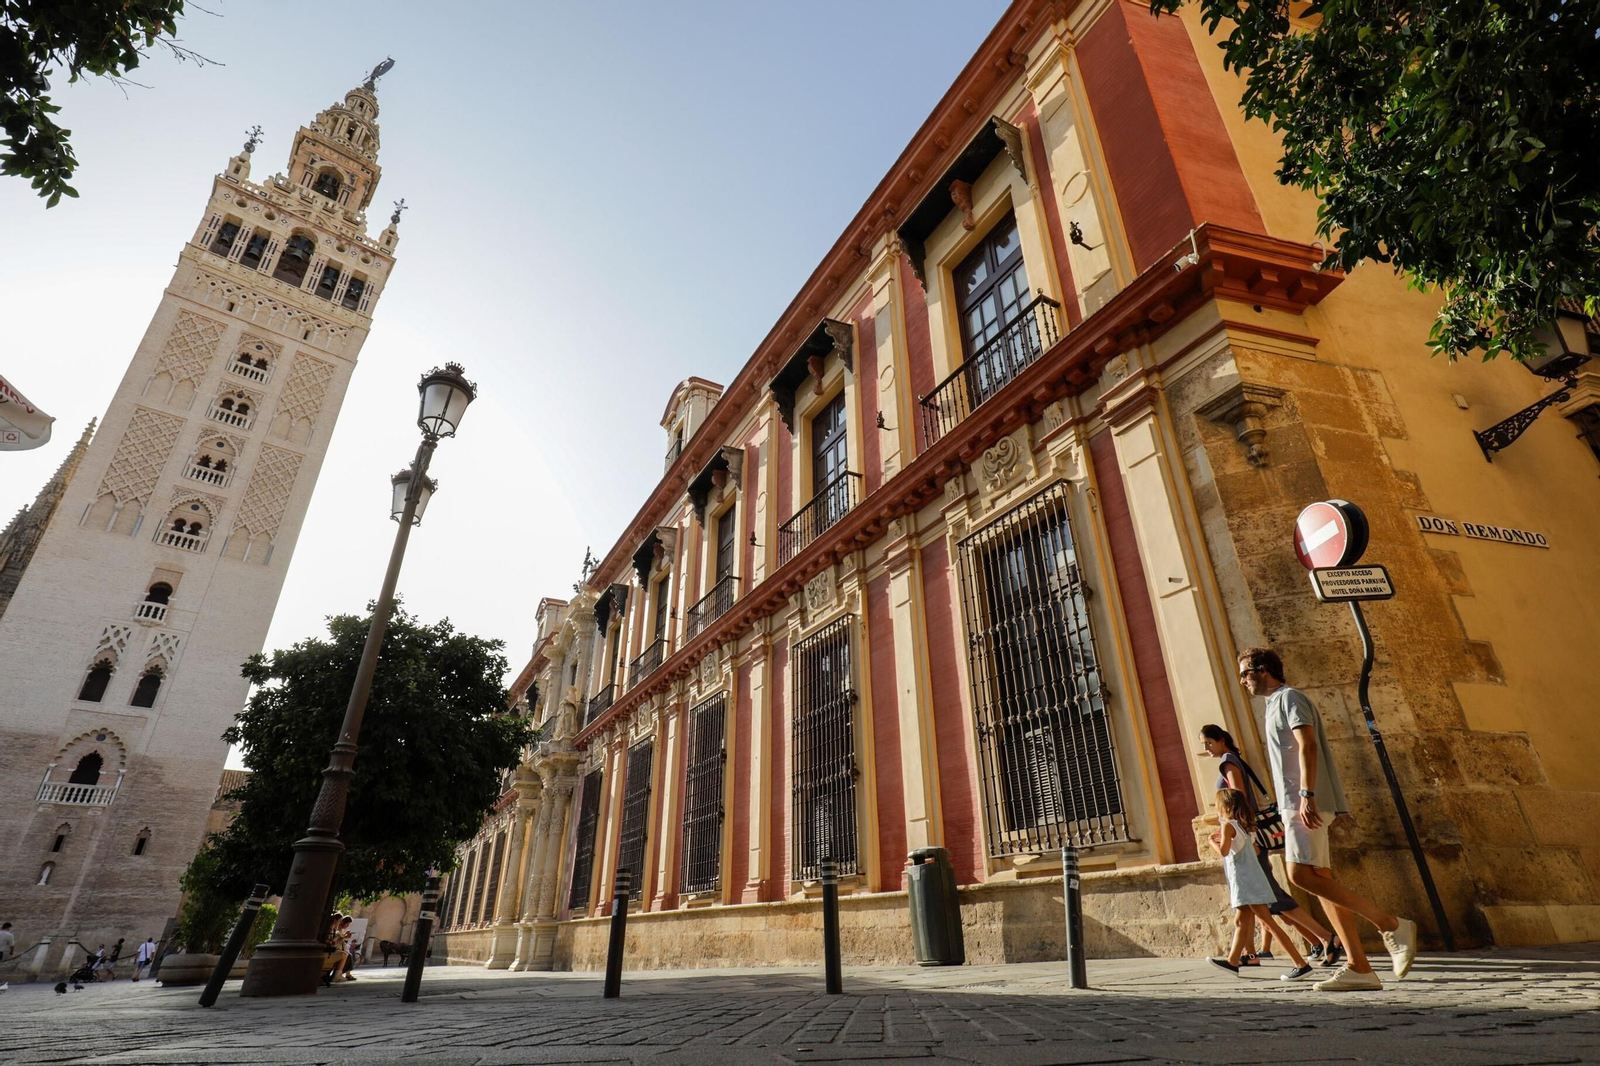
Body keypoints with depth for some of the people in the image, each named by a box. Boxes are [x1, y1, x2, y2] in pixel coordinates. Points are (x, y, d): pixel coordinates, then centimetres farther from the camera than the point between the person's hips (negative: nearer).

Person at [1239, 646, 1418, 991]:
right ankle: (1359, 969, 4)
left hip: (1306, 802, -10)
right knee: (1321, 882, 5)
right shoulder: (1276, 704, 25)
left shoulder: (1289, 697, -3)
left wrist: (1306, 795, -24)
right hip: (1296, 805, 10)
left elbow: (1308, 745, -16)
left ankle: (1391, 925, -10)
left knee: (1302, 875, -16)